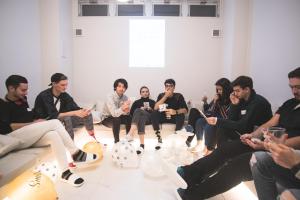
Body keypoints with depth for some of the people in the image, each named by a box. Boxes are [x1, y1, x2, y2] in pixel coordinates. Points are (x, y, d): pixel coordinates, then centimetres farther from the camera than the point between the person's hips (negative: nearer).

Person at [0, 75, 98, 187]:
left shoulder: (22, 101, 19)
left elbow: (32, 117, 22)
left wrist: (37, 122, -1)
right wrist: (33, 123, -15)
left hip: (29, 137, 7)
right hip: (13, 138, -7)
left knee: (54, 135, -26)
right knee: (55, 123, -24)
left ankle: (65, 172, -26)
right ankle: (76, 153, -18)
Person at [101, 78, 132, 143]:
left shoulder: (125, 97, -9)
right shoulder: (110, 97, -26)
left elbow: (127, 113, -15)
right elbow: (114, 113, -39)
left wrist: (127, 111, -41)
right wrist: (122, 109, -60)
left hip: (118, 116, 5)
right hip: (107, 118, -5)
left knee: (130, 118, -20)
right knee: (116, 119, -35)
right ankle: (116, 141, -21)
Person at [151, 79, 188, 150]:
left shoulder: (179, 96, -4)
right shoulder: (161, 95, 0)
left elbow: (185, 110, -14)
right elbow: (155, 108, -16)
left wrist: (175, 112, -35)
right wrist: (166, 96, -21)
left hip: (174, 117, -1)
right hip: (163, 117, 2)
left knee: (181, 116, -32)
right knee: (154, 113, -26)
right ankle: (159, 138, -26)